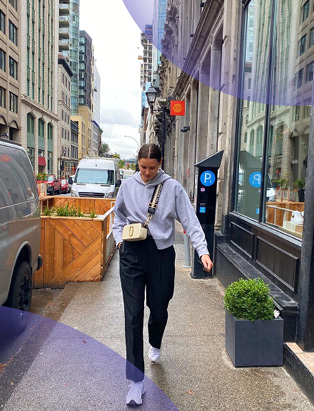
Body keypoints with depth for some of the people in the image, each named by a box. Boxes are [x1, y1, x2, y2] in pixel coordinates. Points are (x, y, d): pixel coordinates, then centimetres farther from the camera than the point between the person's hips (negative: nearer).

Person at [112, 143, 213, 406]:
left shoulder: (173, 187, -4)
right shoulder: (128, 185, 4)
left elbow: (190, 220, -8)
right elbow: (119, 214, 20)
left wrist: (203, 250, -18)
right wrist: (119, 238, 6)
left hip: (162, 254, 0)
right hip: (132, 255, 1)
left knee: (159, 309, 13)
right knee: (133, 314, -2)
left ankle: (155, 346, 50)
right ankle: (136, 380, 9)